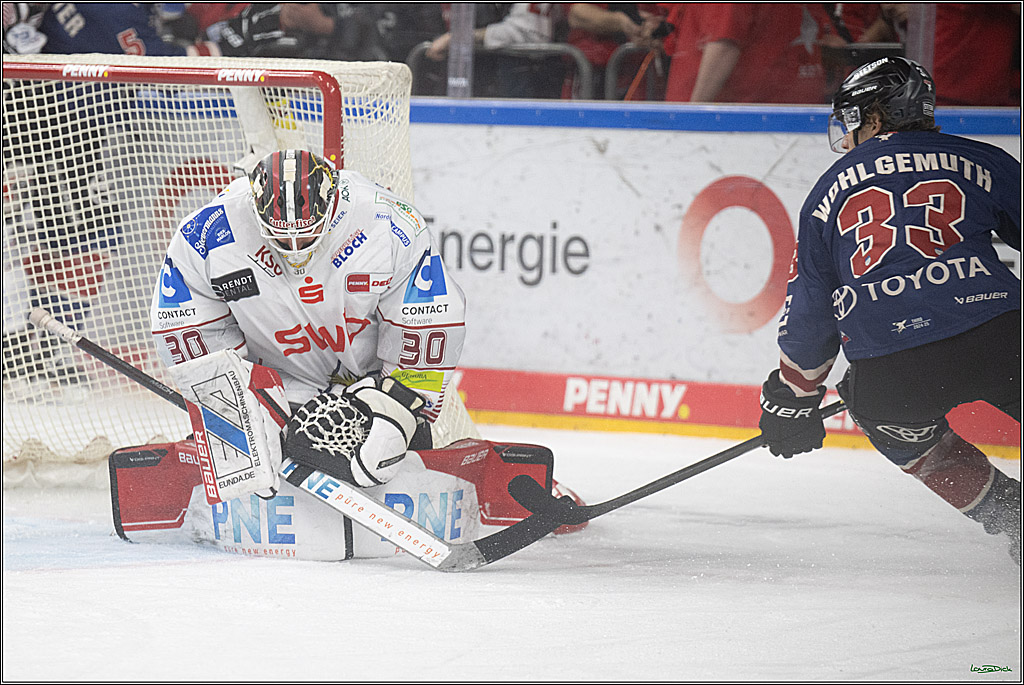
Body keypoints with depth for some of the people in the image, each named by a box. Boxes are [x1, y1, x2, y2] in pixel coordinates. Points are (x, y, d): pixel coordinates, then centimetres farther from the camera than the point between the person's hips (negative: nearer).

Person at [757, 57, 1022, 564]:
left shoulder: (827, 196, 20)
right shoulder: (980, 162, 16)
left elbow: (807, 313, 23)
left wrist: (792, 399, 34)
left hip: (887, 373, 1)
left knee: (907, 438, 31)